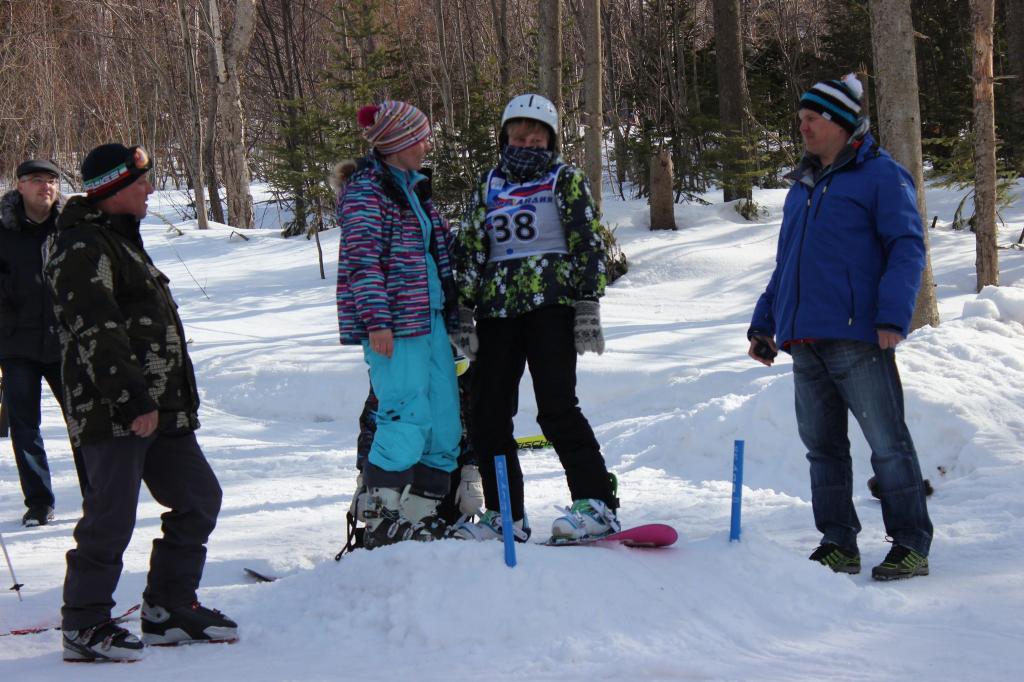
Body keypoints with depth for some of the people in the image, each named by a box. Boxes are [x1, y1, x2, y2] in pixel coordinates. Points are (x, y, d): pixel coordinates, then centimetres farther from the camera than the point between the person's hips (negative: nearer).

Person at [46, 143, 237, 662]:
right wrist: (133, 399, -24)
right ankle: (83, 626, 2)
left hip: (159, 408, 10)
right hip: (113, 411, -10)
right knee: (112, 516, -8)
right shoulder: (83, 248, -13)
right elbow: (96, 334, -21)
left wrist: (176, 399, 27)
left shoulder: (119, 240, 21)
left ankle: (168, 609, 21)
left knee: (198, 497, 12)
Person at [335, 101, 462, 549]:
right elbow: (363, 260, -17)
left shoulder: (414, 188, 18)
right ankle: (381, 525, -6)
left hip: (429, 320, 9)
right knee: (406, 422, -12)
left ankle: (422, 519, 15)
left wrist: (451, 310, 26)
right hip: (394, 327, -9)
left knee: (444, 423, 8)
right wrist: (377, 320, -23)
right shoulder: (366, 192, -9)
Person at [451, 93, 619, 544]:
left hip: (550, 303, -5)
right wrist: (465, 313, 9)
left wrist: (587, 306, -9)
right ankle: (505, 515, 11)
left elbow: (588, 244, 0)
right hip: (497, 308, 5)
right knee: (487, 415, 2)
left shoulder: (565, 179, 6)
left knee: (557, 408, -15)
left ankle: (597, 503, -12)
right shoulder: (488, 185, 18)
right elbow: (470, 252, 16)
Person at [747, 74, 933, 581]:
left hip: (858, 338, -8)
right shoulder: (803, 187, 22)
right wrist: (764, 322, 22)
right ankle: (838, 544, 15)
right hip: (806, 342, 8)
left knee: (887, 443, -5)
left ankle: (910, 545, -1)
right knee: (822, 445, 9)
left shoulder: (881, 176, -1)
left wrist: (893, 316, -19)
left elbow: (908, 249, -9)